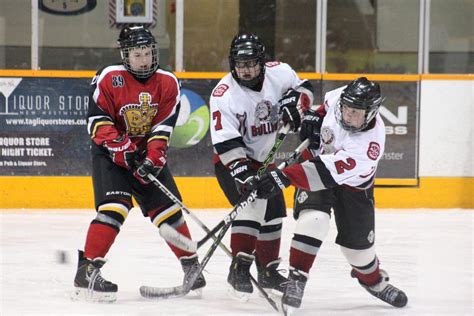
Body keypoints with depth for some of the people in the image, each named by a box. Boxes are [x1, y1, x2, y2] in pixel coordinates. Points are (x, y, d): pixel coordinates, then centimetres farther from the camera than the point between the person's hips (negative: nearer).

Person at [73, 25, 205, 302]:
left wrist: (153, 158, -23)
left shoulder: (167, 83, -5)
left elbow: (163, 128, -10)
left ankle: (191, 264, 20)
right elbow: (98, 121, -14)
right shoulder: (109, 79, -14)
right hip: (111, 153, -4)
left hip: (148, 154, 4)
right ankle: (87, 271, -22)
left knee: (167, 206, 2)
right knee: (114, 207, -21)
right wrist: (121, 146, -26)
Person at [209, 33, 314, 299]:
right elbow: (225, 142, -29)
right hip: (232, 160, -6)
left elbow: (302, 88, 6)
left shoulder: (279, 73, -13)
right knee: (253, 205, -26)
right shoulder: (224, 94, -26)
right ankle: (239, 269, -24)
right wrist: (241, 171, -37)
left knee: (274, 213, 12)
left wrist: (295, 104, -16)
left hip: (265, 158, 6)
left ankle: (268, 270, 29)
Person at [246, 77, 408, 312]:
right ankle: (296, 279, -19)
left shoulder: (369, 142, -39)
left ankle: (374, 280, 39)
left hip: (352, 184, -2)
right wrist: (314, 116, -12)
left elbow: (327, 172, -46)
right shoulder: (339, 97, -25)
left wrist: (284, 178, -52)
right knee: (313, 219, -25)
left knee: (358, 242, 6)